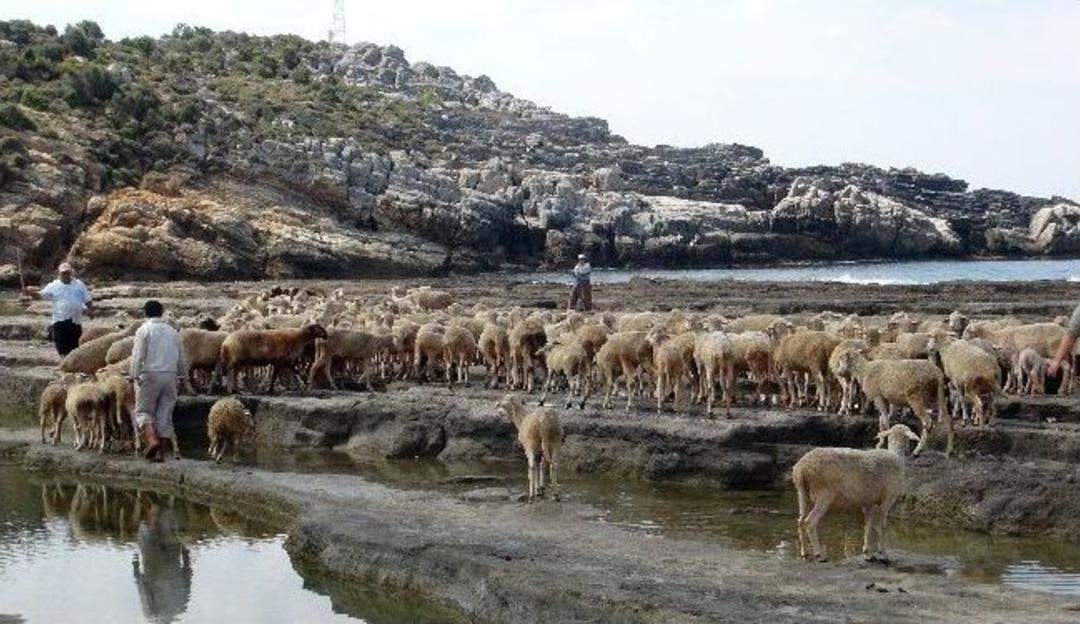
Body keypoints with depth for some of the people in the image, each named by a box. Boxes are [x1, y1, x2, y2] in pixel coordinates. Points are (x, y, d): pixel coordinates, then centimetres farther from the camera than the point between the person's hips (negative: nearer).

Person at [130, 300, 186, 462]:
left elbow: (137, 356, -10)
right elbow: (181, 359, 16)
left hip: (149, 376, -4)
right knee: (164, 414, 7)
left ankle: (152, 440, -20)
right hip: (170, 377, 4)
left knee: (143, 411, 3)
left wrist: (135, 376, -7)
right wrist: (181, 377, 27)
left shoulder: (144, 330, -2)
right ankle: (158, 452, 4)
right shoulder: (173, 332, 13)